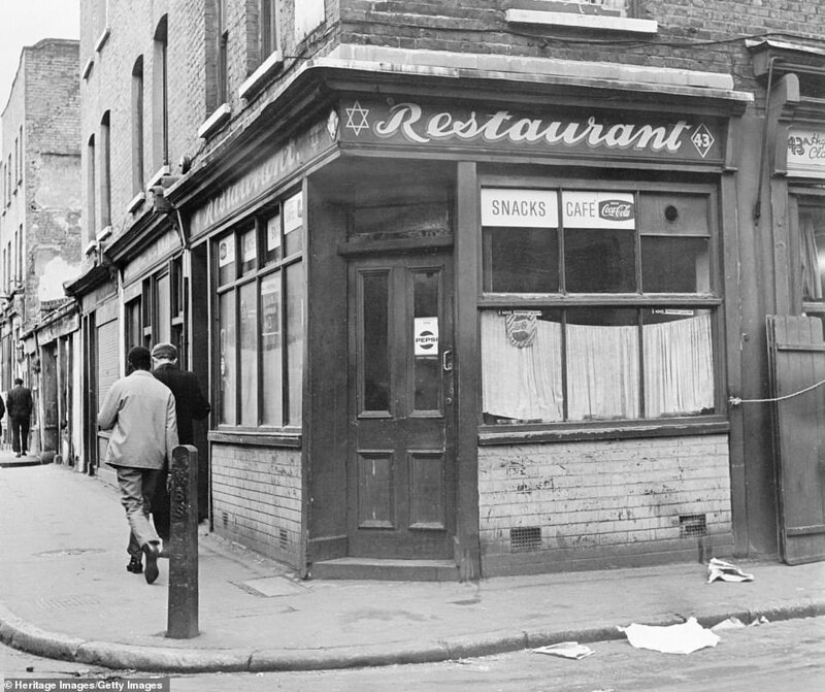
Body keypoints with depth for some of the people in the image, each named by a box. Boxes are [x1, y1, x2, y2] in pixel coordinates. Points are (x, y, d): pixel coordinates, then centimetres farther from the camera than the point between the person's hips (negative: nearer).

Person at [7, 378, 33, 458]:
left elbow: (8, 404, -2)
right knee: (24, 433, 12)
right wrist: (29, 414, 4)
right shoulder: (27, 391, 0)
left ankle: (17, 451, -7)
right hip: (25, 415, 1)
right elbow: (30, 403, -3)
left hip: (14, 415, -1)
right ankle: (24, 450, 12)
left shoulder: (10, 392, 0)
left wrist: (10, 416, 5)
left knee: (15, 433, 2)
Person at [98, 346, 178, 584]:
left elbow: (103, 422, 0)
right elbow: (171, 430, 2)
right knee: (144, 506, 16)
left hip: (127, 455, -3)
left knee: (134, 506, -5)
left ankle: (150, 546, -29)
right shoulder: (165, 391, 5)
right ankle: (135, 556, 22)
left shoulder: (121, 386, -3)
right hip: (153, 457, 4)